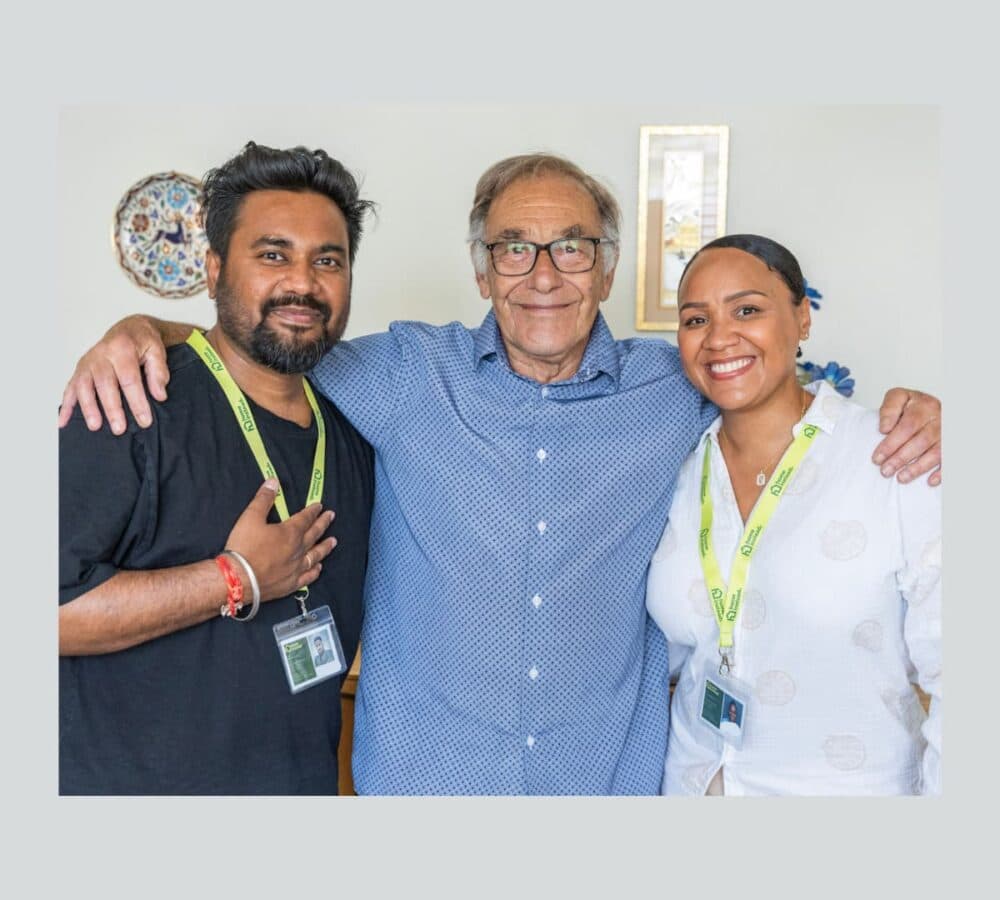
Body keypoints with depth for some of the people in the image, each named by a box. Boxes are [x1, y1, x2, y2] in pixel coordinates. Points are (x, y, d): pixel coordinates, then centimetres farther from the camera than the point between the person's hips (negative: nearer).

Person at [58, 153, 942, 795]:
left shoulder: (676, 388, -3)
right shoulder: (409, 375, -7)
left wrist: (905, 408, -7)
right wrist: (142, 331, -16)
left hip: (610, 775, 2)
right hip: (424, 773, -1)